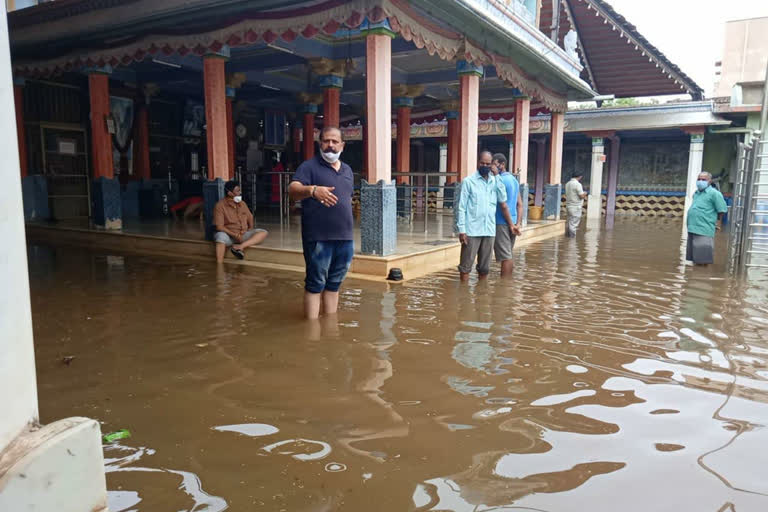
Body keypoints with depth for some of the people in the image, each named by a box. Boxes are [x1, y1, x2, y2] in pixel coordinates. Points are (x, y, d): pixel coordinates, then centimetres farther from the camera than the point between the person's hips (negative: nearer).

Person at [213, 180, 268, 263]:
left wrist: (250, 229, 6)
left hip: (243, 234, 5)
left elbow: (250, 217, 24)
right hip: (228, 234, -5)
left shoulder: (242, 203, 11)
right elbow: (219, 227, -12)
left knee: (263, 232, -19)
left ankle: (240, 246, -36)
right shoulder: (220, 205, -6)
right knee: (220, 237, -40)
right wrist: (234, 235, -20)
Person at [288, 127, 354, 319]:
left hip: (345, 238, 6)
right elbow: (293, 190, -18)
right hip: (319, 238, -6)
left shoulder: (347, 170, 17)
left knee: (334, 284, 13)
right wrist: (312, 190, -39)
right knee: (315, 284, -2)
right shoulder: (310, 166, -3)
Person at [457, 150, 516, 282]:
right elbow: (462, 208, -5)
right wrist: (462, 230, -11)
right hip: (472, 231, -4)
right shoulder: (468, 181, -1)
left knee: (484, 267, 10)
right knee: (466, 265, 0)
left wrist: (510, 223, 16)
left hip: (489, 231, 4)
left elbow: (503, 204, 18)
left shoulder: (496, 182, 10)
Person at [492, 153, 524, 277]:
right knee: (508, 255, 15)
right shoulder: (514, 179, 16)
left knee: (505, 256, -6)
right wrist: (519, 223, 10)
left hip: (501, 222, -9)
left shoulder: (500, 179, -12)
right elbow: (520, 204, 14)